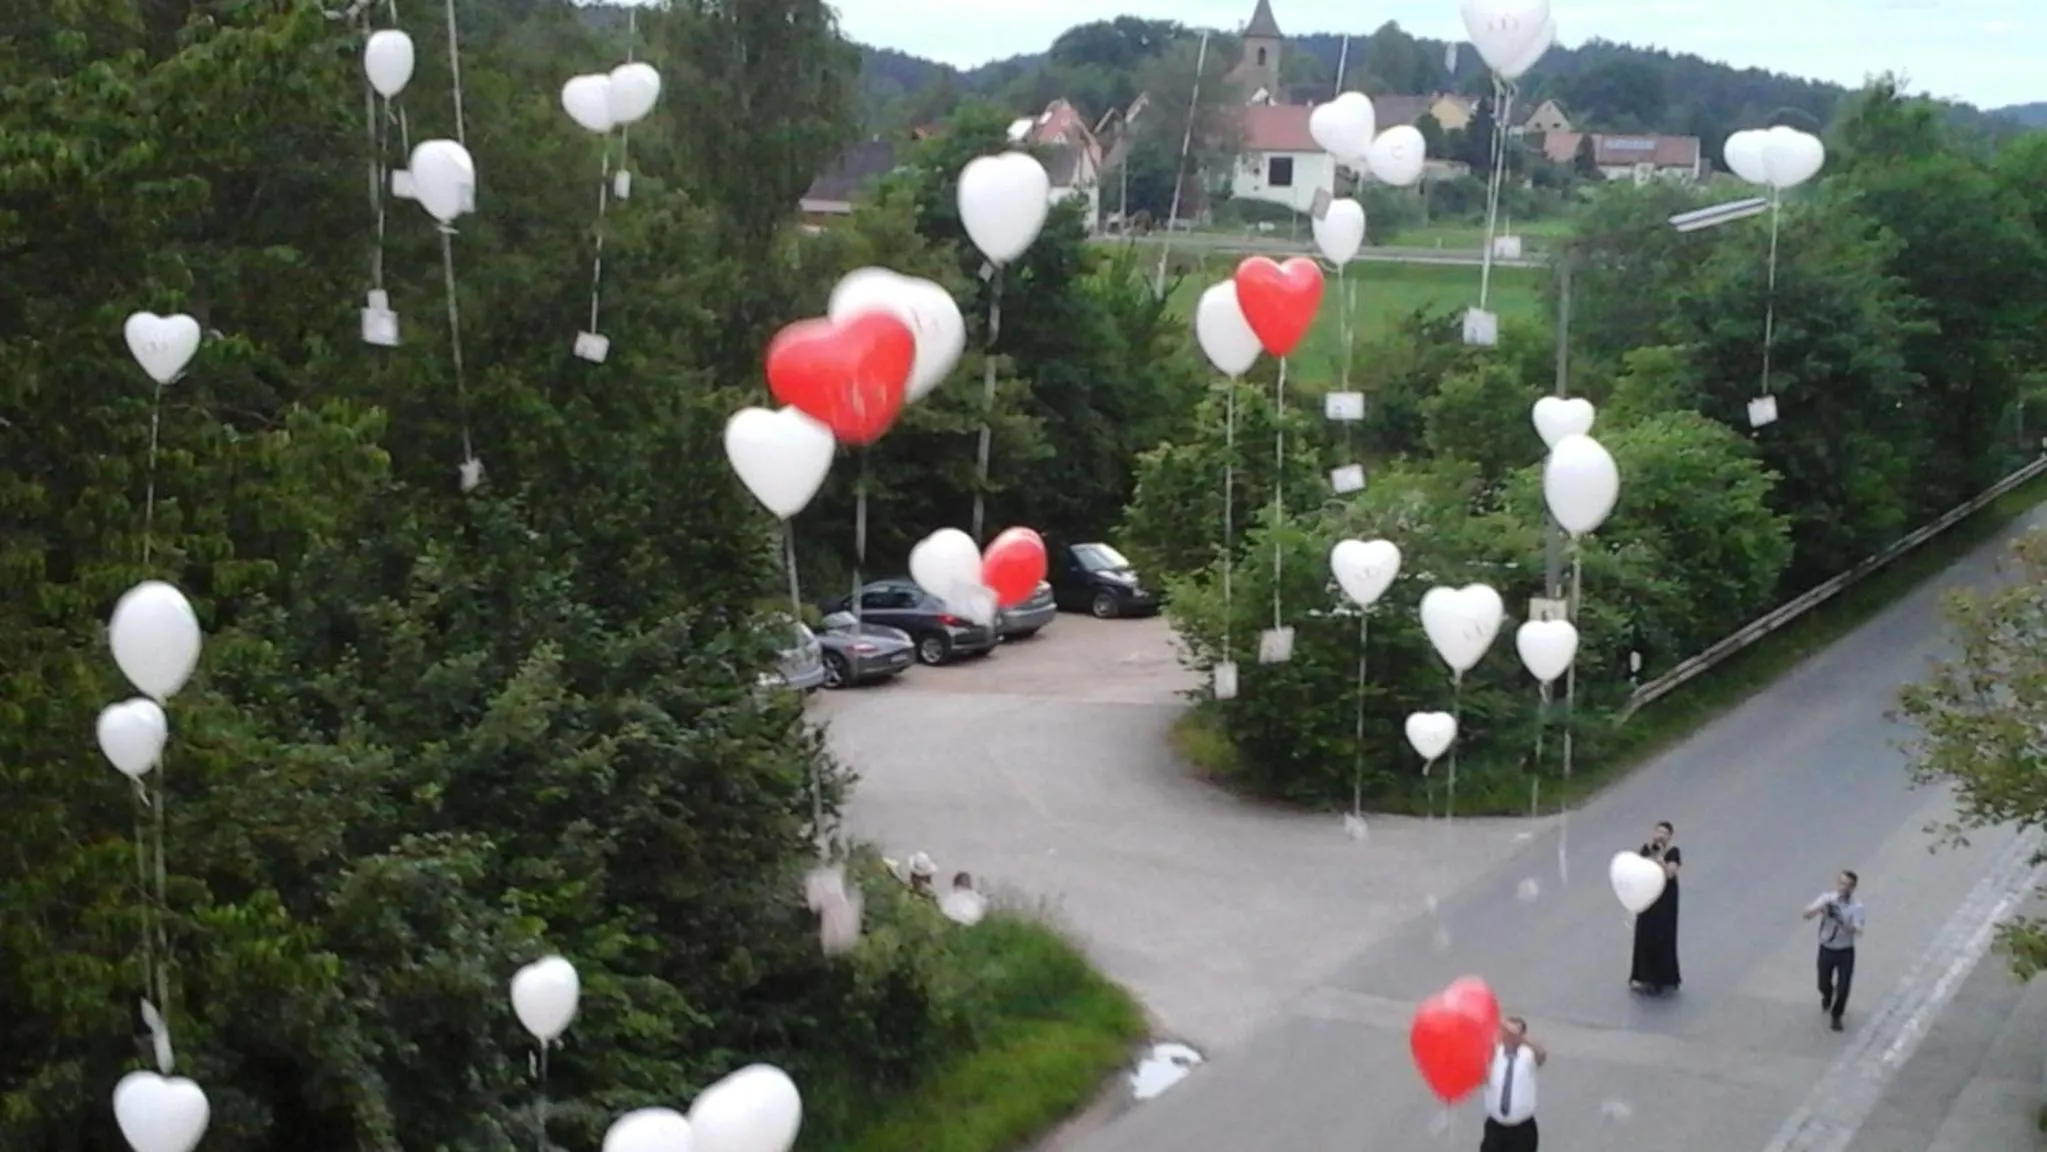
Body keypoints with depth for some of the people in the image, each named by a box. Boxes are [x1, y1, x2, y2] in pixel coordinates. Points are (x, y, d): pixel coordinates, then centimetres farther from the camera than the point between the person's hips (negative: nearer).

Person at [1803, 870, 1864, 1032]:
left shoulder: (1856, 906, -15)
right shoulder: (1827, 898, -11)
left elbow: (1858, 932, -25)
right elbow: (1807, 914, -20)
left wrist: (1842, 922, -42)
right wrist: (1819, 908, -41)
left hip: (1845, 952, -1)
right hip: (1826, 950, 1)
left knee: (1843, 988, -2)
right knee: (1824, 984, 14)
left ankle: (1836, 1016, 25)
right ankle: (1827, 998, 52)